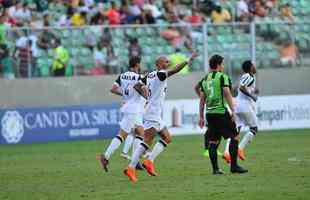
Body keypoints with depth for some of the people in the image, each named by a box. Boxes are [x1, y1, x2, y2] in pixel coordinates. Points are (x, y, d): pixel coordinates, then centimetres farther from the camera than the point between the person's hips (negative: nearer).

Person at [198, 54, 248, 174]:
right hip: (221, 112, -7)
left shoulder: (205, 79, 14)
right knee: (234, 136, 2)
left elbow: (202, 99, 14)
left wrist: (201, 117, 17)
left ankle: (215, 168, 6)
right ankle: (234, 166, -3)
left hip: (209, 113, 7)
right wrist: (233, 110, -14)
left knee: (213, 141, 8)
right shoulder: (222, 77, -5)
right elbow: (227, 93, -14)